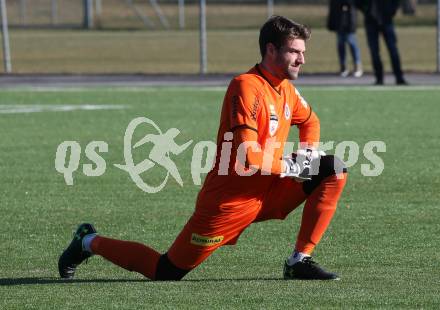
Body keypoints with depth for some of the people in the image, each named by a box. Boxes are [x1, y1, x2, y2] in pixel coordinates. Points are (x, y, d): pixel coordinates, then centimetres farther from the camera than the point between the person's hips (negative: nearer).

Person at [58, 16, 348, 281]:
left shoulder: (286, 88, 6)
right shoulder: (247, 86, -21)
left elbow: (310, 121, 29)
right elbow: (247, 155, -29)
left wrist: (309, 156, 9)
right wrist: (291, 167, -17)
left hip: (267, 194, 8)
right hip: (228, 202, -8)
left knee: (334, 170, -5)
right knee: (166, 272, -1)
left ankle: (300, 262, -4)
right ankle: (91, 243, 23)